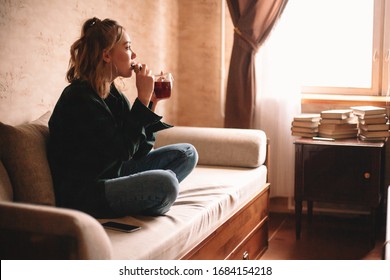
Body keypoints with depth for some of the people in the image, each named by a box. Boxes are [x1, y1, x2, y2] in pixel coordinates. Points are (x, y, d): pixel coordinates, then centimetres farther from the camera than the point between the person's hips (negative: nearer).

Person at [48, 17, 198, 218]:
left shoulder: (112, 94, 8)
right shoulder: (80, 98, -18)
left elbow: (139, 150, 7)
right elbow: (123, 150, -22)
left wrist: (151, 102, -2)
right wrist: (143, 97, -18)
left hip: (111, 176, 10)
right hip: (81, 195, -10)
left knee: (187, 153, 7)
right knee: (164, 182, -32)